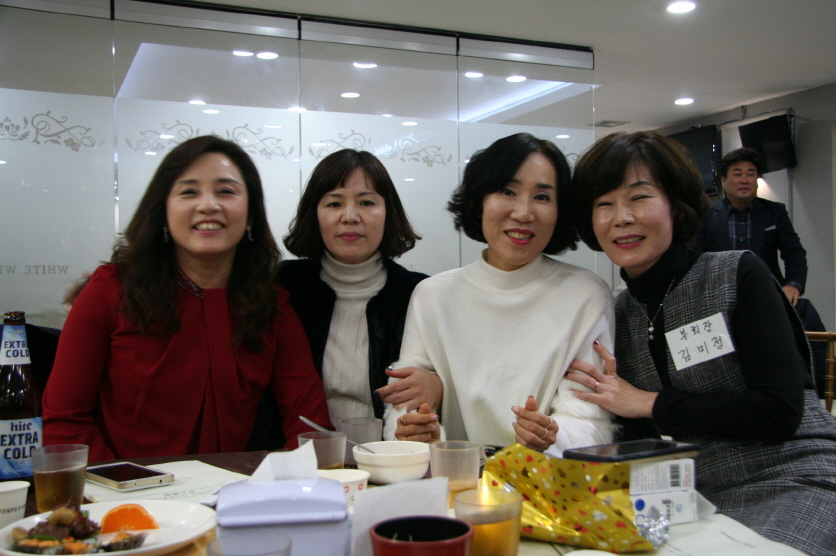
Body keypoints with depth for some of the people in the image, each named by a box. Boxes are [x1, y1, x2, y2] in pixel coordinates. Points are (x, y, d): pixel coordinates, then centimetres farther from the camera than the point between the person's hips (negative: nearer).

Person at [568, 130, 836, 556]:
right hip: (698, 500, 4)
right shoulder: (617, 314, 8)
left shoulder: (738, 276, -4)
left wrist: (648, 403, -10)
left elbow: (780, 410, -14)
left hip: (797, 484, -4)